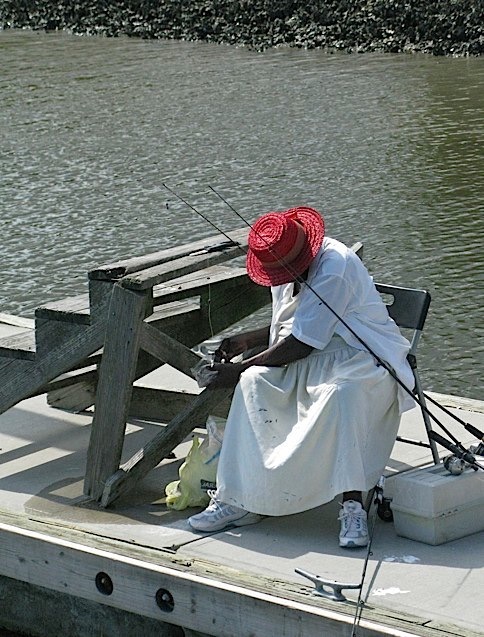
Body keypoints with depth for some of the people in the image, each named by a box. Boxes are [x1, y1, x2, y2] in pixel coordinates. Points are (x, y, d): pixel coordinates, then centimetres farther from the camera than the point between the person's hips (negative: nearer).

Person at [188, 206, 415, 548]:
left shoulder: (335, 266, -21)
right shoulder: (283, 269, 8)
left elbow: (301, 344, -21)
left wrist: (239, 369, -14)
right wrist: (246, 340, 4)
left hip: (362, 359, -8)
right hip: (311, 362, 8)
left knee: (341, 393, -39)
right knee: (254, 383, -18)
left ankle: (353, 506, -38)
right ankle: (239, 499, -19)